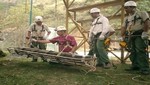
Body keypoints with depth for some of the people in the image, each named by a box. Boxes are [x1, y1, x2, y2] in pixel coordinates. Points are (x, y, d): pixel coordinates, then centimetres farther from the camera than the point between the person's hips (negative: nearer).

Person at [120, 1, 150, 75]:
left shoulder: (142, 13, 2)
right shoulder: (126, 18, 21)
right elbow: (123, 27, 12)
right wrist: (122, 36, 1)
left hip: (140, 35, -7)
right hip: (130, 36, 7)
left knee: (141, 51, -14)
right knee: (133, 52, 6)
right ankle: (135, 66, 16)